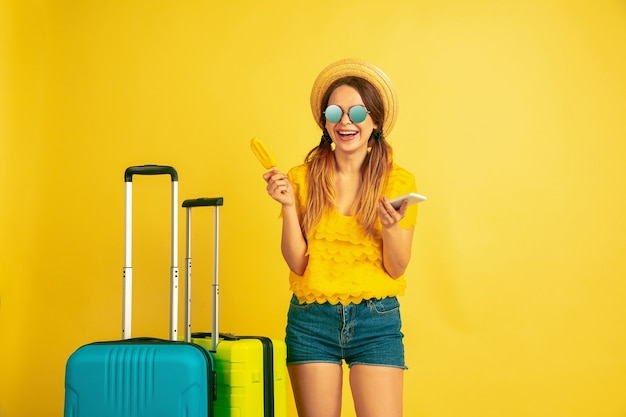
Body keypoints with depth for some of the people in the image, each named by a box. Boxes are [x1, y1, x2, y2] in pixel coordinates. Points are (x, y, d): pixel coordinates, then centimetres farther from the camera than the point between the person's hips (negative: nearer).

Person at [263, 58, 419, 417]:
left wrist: (390, 226, -19)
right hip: (312, 320, 1)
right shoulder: (302, 178, 2)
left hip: (376, 320, -1)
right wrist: (289, 206, -13)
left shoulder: (398, 181, 0)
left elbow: (397, 268, -2)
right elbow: (298, 263, -2)